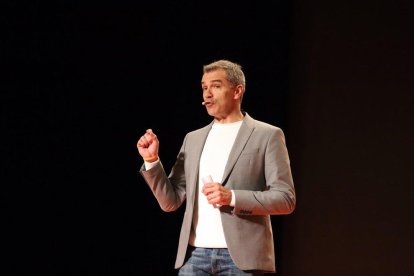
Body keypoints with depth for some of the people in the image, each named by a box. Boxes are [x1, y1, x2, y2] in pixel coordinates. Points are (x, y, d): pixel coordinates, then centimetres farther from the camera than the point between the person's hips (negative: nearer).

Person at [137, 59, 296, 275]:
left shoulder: (266, 135, 2)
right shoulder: (193, 139, 17)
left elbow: (286, 199, -5)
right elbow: (170, 202, 15)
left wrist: (233, 198, -17)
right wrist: (152, 160, 0)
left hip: (240, 255, -4)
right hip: (195, 254, 4)